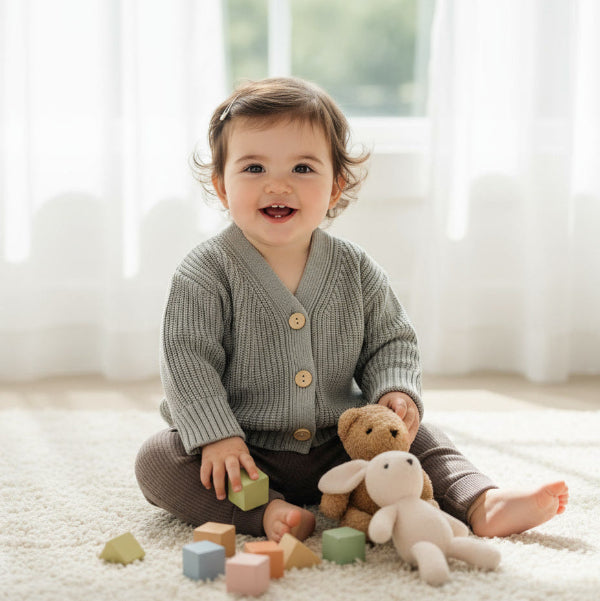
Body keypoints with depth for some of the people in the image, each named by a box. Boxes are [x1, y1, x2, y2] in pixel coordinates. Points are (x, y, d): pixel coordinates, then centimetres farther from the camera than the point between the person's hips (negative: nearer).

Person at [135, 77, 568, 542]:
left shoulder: (356, 271, -1)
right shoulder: (206, 273, -12)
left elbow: (389, 343, 7)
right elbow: (187, 359, -15)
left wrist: (396, 390, -14)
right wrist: (216, 436, -27)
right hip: (245, 451, -3)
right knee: (158, 460, -25)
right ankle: (269, 512, -35)